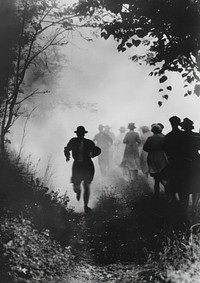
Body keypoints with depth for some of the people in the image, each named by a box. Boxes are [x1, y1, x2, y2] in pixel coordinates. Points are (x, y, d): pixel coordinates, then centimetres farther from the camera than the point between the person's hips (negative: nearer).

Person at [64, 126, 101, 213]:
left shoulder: (89, 143, -2)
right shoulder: (73, 141, 1)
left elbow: (98, 150, 7)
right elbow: (66, 149, 14)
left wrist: (92, 154, -11)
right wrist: (67, 156, -5)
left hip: (88, 166, -1)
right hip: (77, 166, 1)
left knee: (87, 186, -3)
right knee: (76, 188, 0)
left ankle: (86, 206, 7)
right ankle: (78, 191, 38)